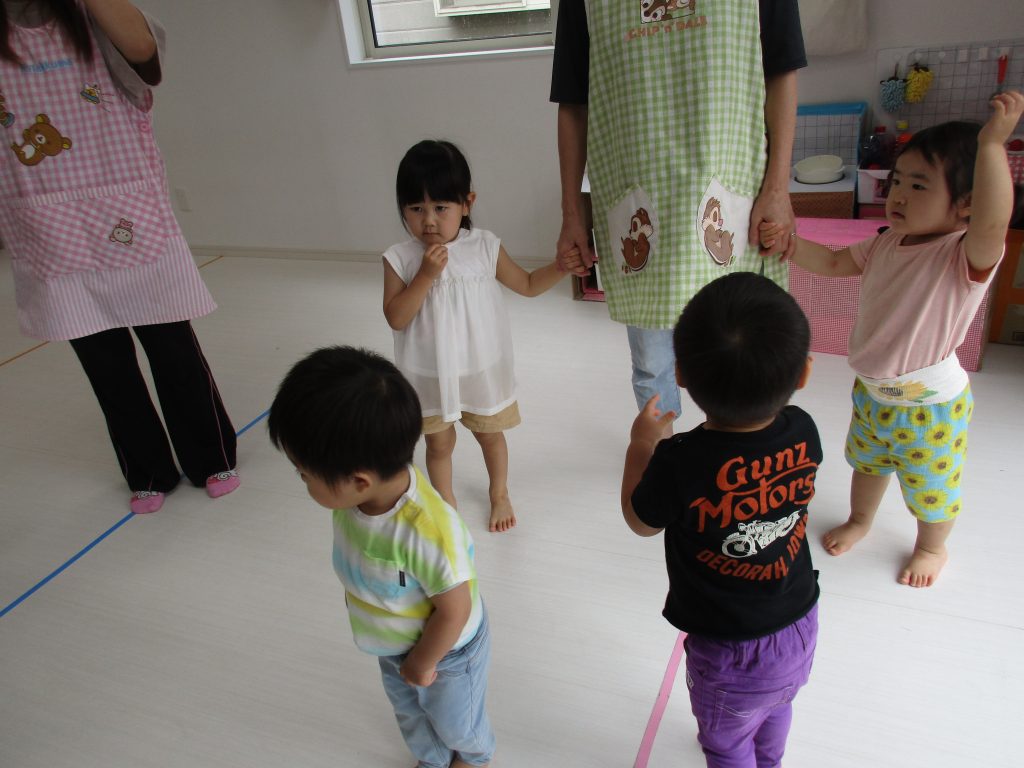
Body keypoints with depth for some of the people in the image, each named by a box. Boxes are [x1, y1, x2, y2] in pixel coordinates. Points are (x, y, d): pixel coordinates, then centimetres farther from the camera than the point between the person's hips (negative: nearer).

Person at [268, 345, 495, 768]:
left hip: (445, 650, -6)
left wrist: (423, 663, -15)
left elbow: (454, 610, -31)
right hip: (395, 645, 6)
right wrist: (357, 594, 11)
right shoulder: (357, 495, -25)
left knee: (455, 722, 27)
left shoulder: (429, 532, -46)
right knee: (409, 712, 33)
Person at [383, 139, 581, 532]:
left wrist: (562, 266, -16)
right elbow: (396, 318, -19)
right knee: (439, 443, 16)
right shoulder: (400, 258, -13)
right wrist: (426, 274, -28)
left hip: (481, 368, 1)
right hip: (430, 375, -1)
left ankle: (499, 494, 47)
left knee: (490, 434, 21)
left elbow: (528, 285, 1)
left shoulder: (485, 247, -10)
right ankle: (446, 503, 41)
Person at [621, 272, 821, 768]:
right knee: (775, 710, 36)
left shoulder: (680, 464, -34)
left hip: (729, 653, -6)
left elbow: (640, 522, -11)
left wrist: (641, 443, 0)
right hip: (800, 630, 6)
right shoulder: (804, 434, -20)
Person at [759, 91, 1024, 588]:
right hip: (872, 392, 6)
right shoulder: (887, 245, -5)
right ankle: (860, 521, 56)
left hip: (931, 407, -6)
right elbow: (832, 263, 6)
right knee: (865, 462, 29)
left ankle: (932, 547, 46)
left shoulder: (968, 255, -27)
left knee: (931, 487, 17)